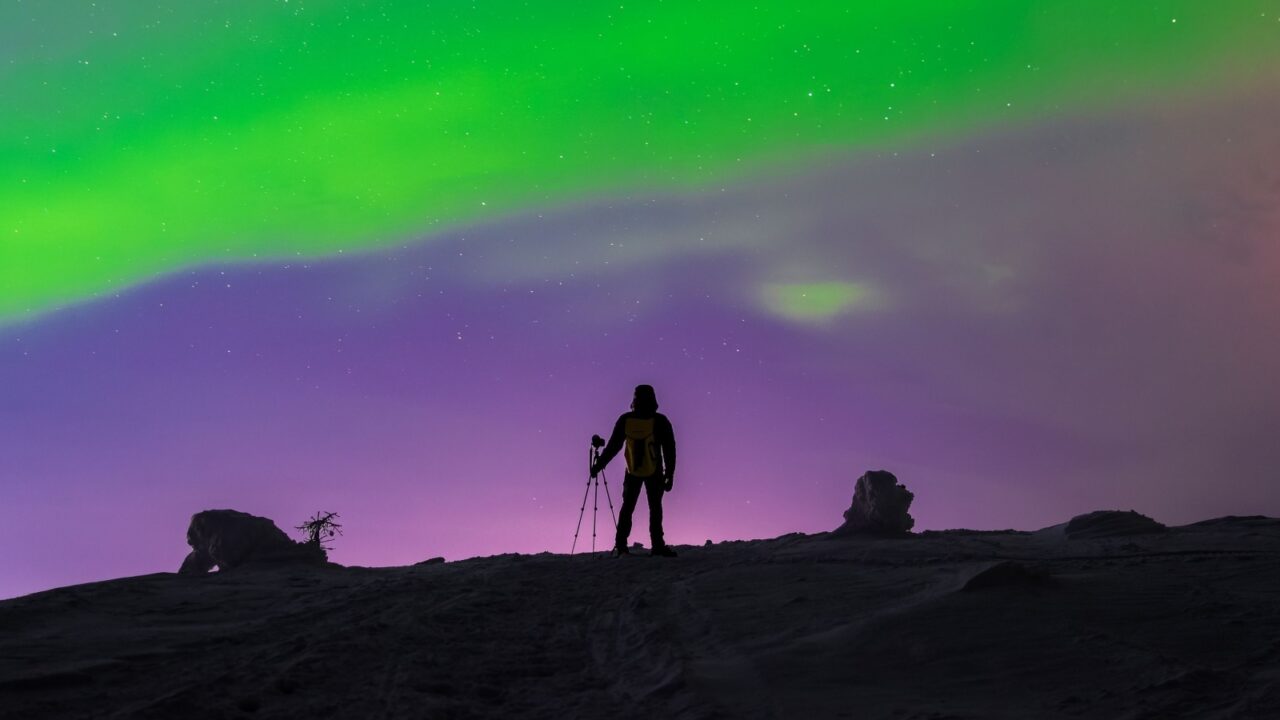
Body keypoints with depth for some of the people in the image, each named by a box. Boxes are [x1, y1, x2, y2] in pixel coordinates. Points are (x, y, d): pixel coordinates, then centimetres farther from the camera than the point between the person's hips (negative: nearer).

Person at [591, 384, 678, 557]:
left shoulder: (625, 420, -5)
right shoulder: (660, 421, -9)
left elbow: (612, 446, -2)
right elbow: (669, 450, -6)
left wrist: (598, 466, 7)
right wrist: (669, 475, 2)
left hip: (632, 472, 2)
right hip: (654, 472, -2)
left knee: (627, 507, 11)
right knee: (655, 508, 6)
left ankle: (621, 545, 7)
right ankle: (657, 545, 0)